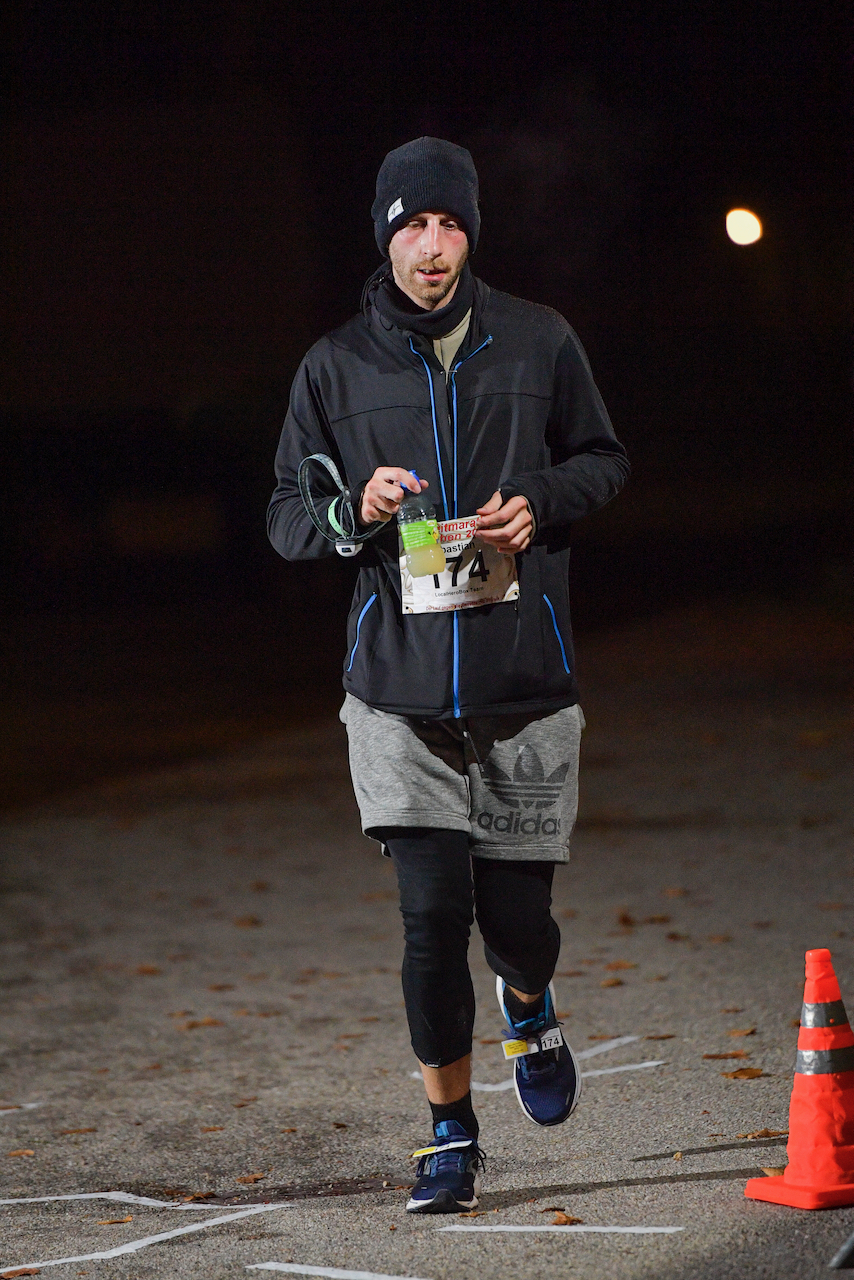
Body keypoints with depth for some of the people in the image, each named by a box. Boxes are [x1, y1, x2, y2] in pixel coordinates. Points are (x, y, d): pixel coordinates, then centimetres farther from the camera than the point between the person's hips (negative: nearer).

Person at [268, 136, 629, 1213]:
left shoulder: (538, 343, 3)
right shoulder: (335, 367, 2)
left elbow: (604, 460, 14)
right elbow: (287, 519, 7)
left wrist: (538, 504, -7)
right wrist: (356, 508, -15)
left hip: (525, 680, 1)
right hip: (400, 689, 0)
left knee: (515, 914, 4)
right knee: (432, 913, -8)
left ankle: (528, 1006, 43)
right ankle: (450, 1134, 9)